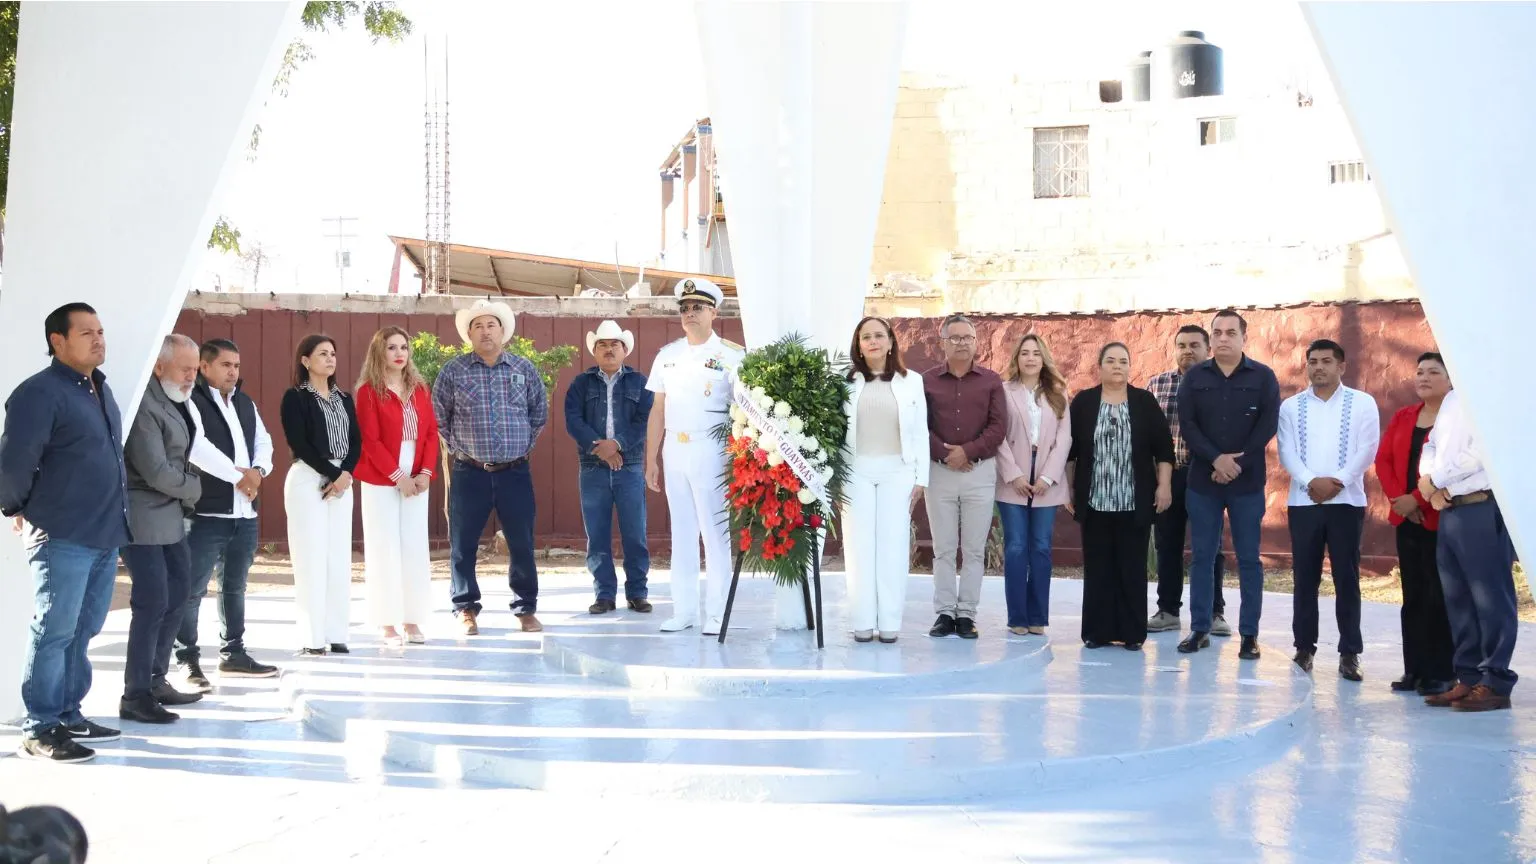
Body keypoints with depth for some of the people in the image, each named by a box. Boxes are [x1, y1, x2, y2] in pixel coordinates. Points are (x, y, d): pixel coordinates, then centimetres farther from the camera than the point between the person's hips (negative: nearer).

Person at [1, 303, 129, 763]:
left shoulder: (100, 389, 14)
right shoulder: (40, 393, -13)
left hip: (104, 535, 8)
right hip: (63, 538, -8)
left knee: (82, 631, 14)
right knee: (54, 633, -3)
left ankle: (68, 715, 24)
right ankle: (39, 730, 4)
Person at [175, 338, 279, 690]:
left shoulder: (245, 403, 16)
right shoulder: (190, 402, -8)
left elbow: (263, 441, 13)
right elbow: (197, 447, -21)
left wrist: (258, 471, -8)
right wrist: (238, 475, -15)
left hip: (245, 513, 8)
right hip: (206, 513, -8)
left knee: (235, 586, 16)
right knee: (193, 589, -5)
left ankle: (233, 653, 26)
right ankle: (187, 660, 2)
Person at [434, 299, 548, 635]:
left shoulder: (524, 369, 6)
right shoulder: (454, 371, 1)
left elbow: (540, 413, 16)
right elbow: (438, 416, 8)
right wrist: (457, 447, 6)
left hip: (515, 472, 1)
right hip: (469, 473, -1)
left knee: (522, 544, 4)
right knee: (464, 544, 3)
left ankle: (526, 609, 15)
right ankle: (466, 609, 14)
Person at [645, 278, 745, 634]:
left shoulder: (732, 355, -4)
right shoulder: (667, 355, 10)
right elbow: (658, 411, 13)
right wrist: (651, 460, 10)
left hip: (711, 451, -5)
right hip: (674, 451, 5)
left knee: (715, 532, -2)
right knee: (681, 532, 10)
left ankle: (716, 613, 5)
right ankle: (684, 609, 16)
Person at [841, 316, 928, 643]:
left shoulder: (911, 381, 6)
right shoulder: (847, 382, 4)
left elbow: (920, 433, 6)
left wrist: (920, 478, 1)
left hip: (897, 472, 0)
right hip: (856, 471, 0)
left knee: (893, 544, 1)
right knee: (860, 545, 1)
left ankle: (890, 622, 4)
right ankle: (862, 621, 5)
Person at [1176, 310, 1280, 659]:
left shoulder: (1263, 377, 2)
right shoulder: (1194, 377, 6)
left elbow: (1267, 426, -6)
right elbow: (1186, 424, -2)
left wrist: (1237, 465, -13)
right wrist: (1216, 459, -15)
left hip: (1247, 482, -2)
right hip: (1202, 480, 2)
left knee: (1248, 559, 2)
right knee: (1201, 558, 5)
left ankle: (1249, 634, 7)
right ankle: (1199, 629, 12)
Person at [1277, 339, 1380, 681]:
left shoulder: (1362, 403, 5)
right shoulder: (1291, 406, 10)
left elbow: (1367, 450, -3)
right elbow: (1286, 452, 2)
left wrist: (1337, 482, -14)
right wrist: (1311, 482, -14)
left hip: (1347, 502, -2)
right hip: (1303, 501, 2)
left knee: (1347, 578, -1)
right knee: (1305, 577, 5)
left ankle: (1350, 653, 1)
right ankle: (1304, 646, 13)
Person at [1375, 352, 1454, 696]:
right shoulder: (1402, 418, 16)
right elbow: (1383, 459, 9)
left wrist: (1419, 499, -17)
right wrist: (1398, 498, -6)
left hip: (1442, 518, -7)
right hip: (1407, 519, 7)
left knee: (1439, 597, -4)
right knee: (1413, 595, 9)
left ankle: (1441, 673, 1)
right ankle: (1414, 669, 15)